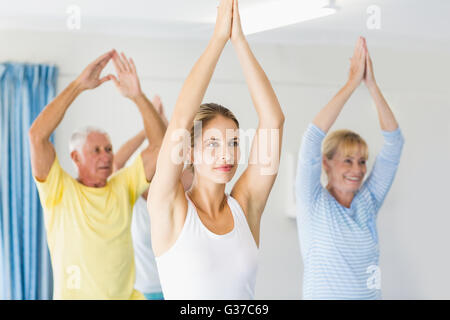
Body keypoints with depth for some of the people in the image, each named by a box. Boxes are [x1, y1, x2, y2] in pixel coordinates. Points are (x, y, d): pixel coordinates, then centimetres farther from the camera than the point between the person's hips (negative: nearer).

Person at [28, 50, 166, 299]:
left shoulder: (122, 187, 10)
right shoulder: (60, 190, 1)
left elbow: (160, 145, 4)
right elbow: (37, 135, -11)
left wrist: (137, 96, -6)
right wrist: (78, 85, -10)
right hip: (74, 295, -3)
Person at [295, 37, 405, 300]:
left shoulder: (368, 202, 6)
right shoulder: (314, 203, -3)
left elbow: (394, 142, 2)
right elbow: (313, 138, -15)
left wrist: (372, 84, -5)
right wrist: (353, 83, -14)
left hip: (371, 295, 3)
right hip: (324, 294, -3)